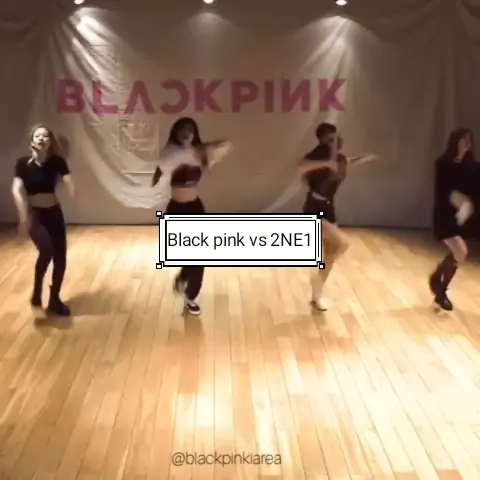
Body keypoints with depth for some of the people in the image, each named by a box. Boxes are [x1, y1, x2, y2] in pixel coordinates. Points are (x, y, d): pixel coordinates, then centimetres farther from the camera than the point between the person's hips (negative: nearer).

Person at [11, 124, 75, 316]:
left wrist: (75, 194, -40)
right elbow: (17, 190, -21)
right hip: (34, 214, -3)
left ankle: (54, 300, 23)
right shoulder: (23, 163, -12)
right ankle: (37, 292, -4)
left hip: (54, 213, 4)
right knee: (46, 249, -27)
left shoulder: (57, 162, -5)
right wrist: (23, 215, -34)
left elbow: (69, 182, -17)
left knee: (60, 257, 4)